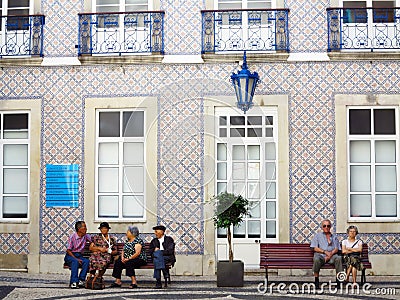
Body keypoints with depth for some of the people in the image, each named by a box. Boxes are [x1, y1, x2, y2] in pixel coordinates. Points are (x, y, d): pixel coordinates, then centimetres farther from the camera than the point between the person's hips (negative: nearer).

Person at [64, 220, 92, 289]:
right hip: (70, 255, -4)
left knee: (87, 261, -29)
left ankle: (81, 280, -28)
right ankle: (73, 282, -39)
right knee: (75, 262, -38)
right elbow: (68, 250, -10)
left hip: (79, 255, 4)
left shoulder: (86, 236, 5)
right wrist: (76, 258, -21)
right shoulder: (72, 237, -10)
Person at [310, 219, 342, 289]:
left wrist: (331, 253, -10)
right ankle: (316, 281, -30)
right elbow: (315, 248, 5)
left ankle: (338, 280, -32)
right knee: (316, 259, -37)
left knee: (338, 258, -32)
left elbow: (336, 249, 10)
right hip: (320, 255, -1)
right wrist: (325, 252, -9)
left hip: (332, 255, 1)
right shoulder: (318, 235, 17)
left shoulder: (334, 237, 22)